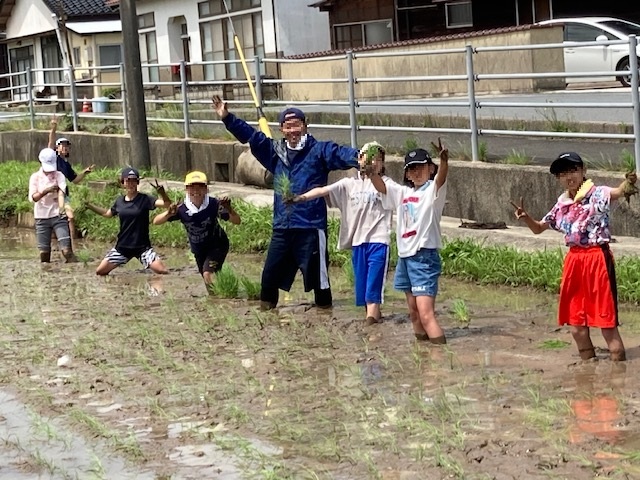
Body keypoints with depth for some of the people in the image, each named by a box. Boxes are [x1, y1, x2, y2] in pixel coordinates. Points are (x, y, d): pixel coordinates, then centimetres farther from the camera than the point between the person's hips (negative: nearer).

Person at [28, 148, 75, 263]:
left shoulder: (59, 176, 1)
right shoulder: (35, 177, 4)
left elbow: (61, 193, -17)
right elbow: (34, 197, -8)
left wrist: (61, 208, -37)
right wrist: (46, 191, -27)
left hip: (58, 216, -1)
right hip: (41, 218, 2)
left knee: (67, 250, -12)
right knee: (44, 252, 3)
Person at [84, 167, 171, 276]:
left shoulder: (144, 199, -8)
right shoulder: (119, 201, 4)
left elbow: (167, 204, -20)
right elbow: (108, 214, 24)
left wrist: (162, 194, -39)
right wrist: (89, 205, 21)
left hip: (142, 246, -4)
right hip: (122, 246, 4)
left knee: (162, 272, -20)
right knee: (100, 272, -1)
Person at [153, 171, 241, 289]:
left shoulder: (214, 204, -27)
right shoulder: (182, 209, -25)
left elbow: (237, 221, -24)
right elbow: (156, 222, -22)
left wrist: (229, 209, -45)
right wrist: (168, 214, -43)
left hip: (217, 245, -3)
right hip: (198, 250, 3)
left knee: (208, 274, -25)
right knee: (208, 280, 17)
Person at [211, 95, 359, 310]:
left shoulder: (319, 151, -3)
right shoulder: (276, 152, 13)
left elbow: (341, 154, -19)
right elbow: (251, 136, 17)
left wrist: (359, 157, -39)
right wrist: (227, 118, 13)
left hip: (311, 227, -5)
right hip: (281, 228, 5)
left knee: (315, 271, -1)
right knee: (270, 274, 10)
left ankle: (324, 308, 12)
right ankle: (266, 307, 23)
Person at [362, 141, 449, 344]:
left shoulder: (432, 190, -6)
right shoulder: (402, 192, 13)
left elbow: (441, 178, -26)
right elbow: (381, 186, 1)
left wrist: (444, 161, -49)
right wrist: (373, 173, -22)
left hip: (424, 257, -8)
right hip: (405, 257, 8)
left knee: (426, 314, -17)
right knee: (414, 314, 16)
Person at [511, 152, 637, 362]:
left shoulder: (597, 195, -10)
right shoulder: (561, 205, 10)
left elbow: (617, 192, -32)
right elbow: (538, 228, 23)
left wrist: (628, 184, -55)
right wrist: (525, 217, 1)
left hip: (597, 259, -7)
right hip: (574, 260, 7)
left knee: (607, 323, -5)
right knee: (577, 327, 12)